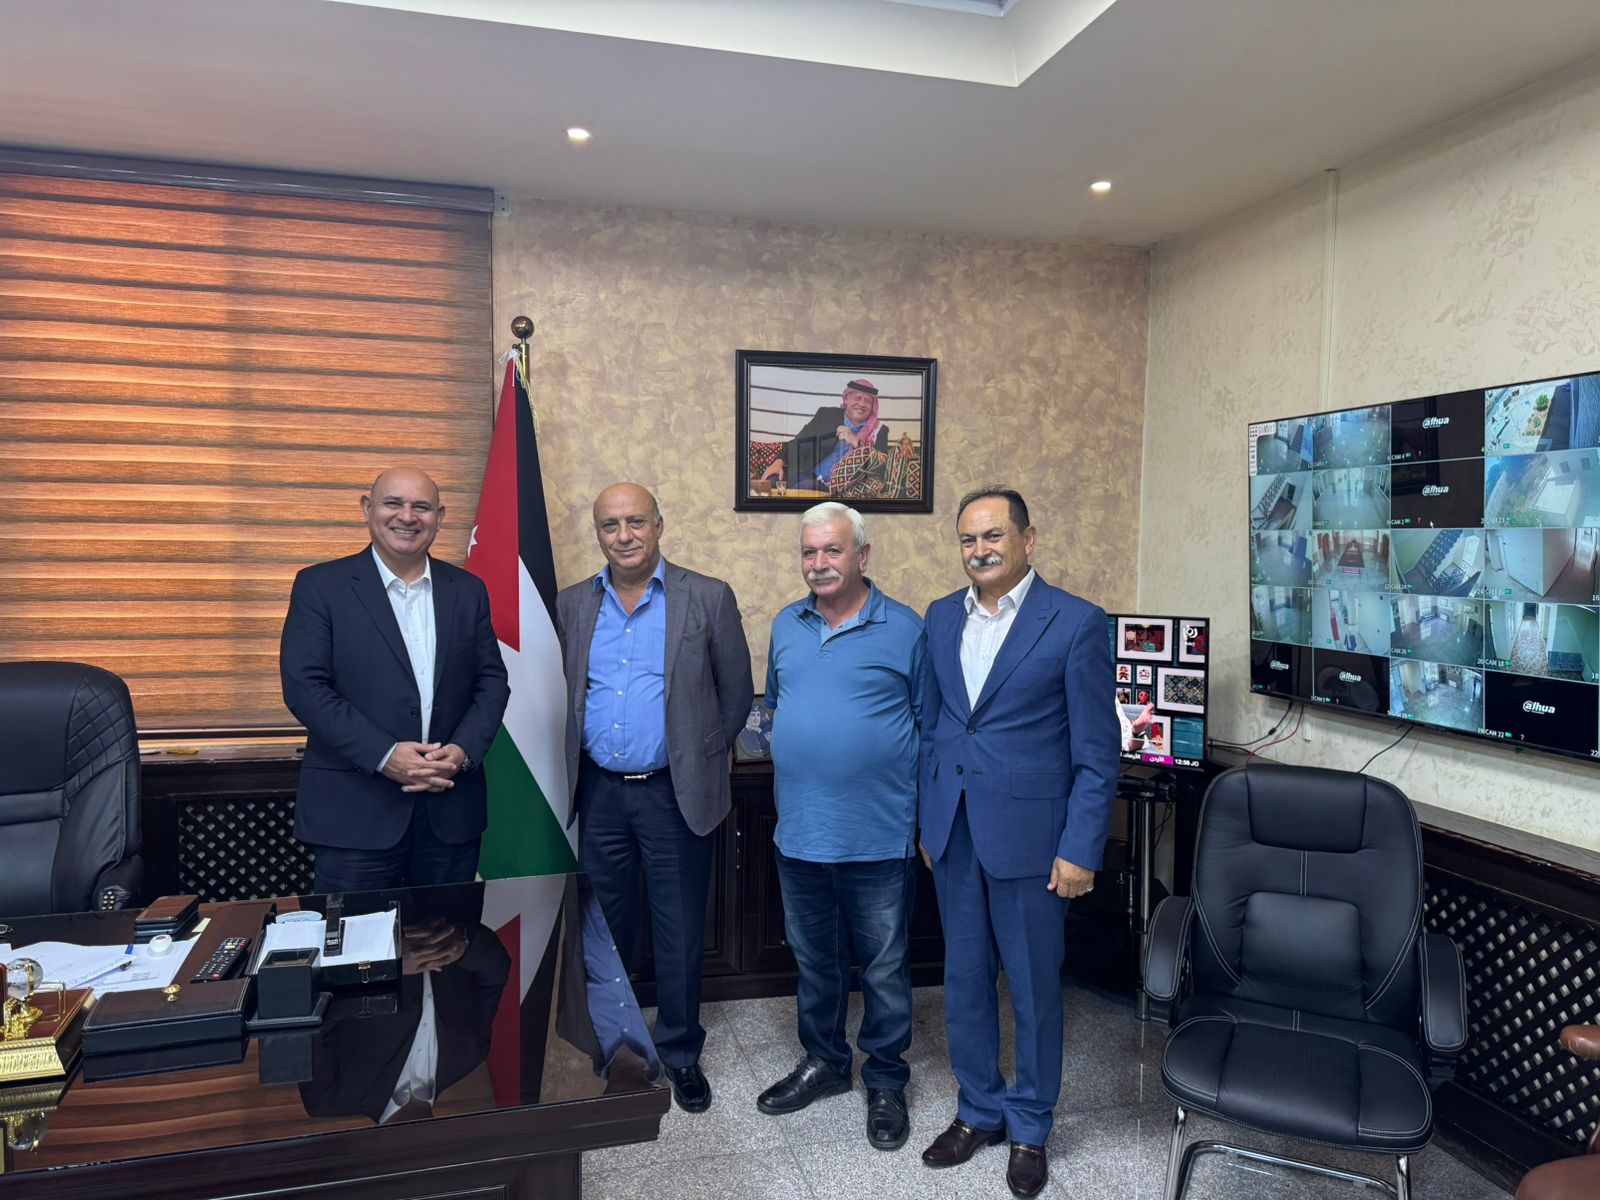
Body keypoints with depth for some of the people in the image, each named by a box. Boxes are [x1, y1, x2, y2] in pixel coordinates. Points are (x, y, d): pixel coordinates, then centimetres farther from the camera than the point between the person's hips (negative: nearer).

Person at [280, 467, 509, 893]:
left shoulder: (468, 590, 10)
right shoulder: (321, 586, 0)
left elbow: (492, 680, 9)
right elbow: (304, 686, -8)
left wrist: (463, 751, -9)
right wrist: (384, 755, -17)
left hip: (451, 812, 3)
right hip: (355, 813, -3)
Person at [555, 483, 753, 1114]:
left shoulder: (708, 598, -5)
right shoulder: (572, 605, 5)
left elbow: (736, 692, 1)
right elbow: (561, 692, 13)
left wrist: (700, 756, 3)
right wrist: (576, 763, 7)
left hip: (675, 795, -3)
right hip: (599, 794, 3)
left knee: (679, 932, 8)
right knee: (604, 928, 15)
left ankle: (679, 1052, 28)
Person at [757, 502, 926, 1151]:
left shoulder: (904, 629, -7)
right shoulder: (786, 626, 7)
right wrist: (793, 764, 10)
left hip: (879, 839, -4)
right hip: (799, 835, 5)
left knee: (884, 968, 11)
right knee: (813, 961, 20)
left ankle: (886, 1082, 29)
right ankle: (823, 1062, 40)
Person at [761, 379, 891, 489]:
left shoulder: (879, 431, 7)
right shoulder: (827, 415, 12)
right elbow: (799, 443, 11)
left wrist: (856, 442, -15)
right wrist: (779, 462, -6)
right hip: (807, 475, 3)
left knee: (803, 487, -33)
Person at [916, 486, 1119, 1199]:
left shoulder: (1075, 623, -9)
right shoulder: (940, 618, 6)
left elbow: (1097, 752, -8)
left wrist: (1080, 851, -12)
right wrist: (928, 822, 11)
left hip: (1028, 837, -4)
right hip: (954, 836, 5)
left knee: (1034, 987, 10)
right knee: (964, 980, 16)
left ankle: (1029, 1128, 31)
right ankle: (979, 1111, 36)